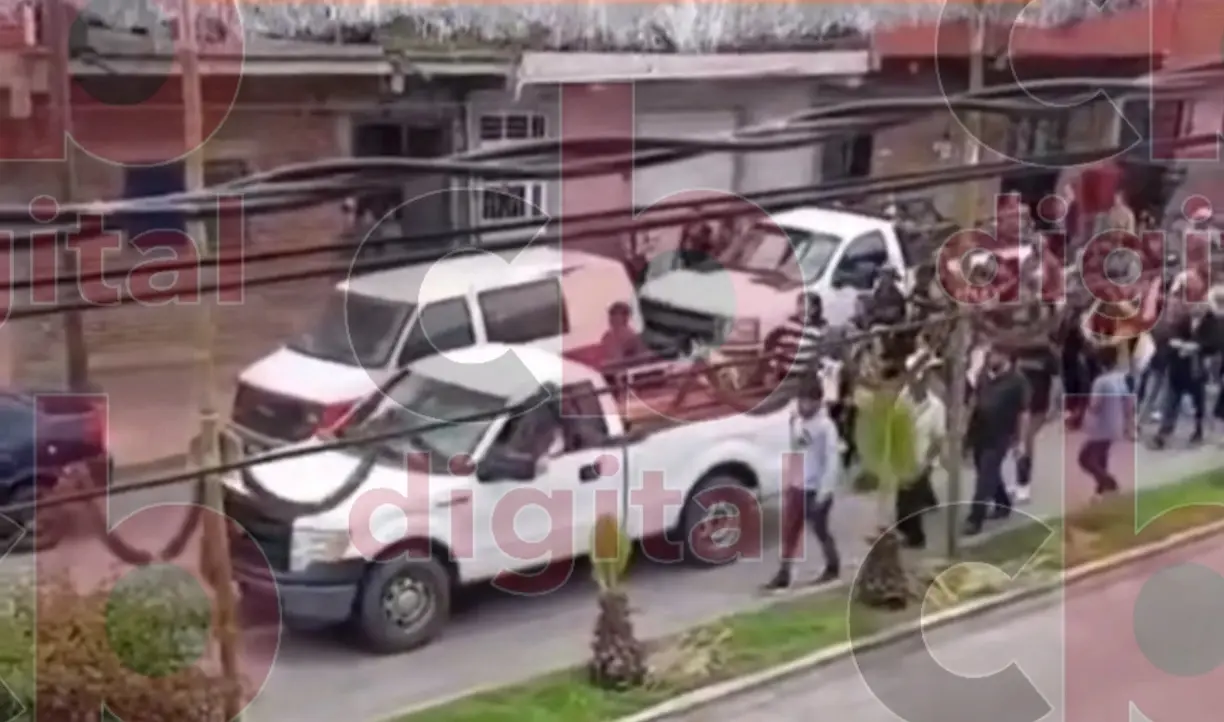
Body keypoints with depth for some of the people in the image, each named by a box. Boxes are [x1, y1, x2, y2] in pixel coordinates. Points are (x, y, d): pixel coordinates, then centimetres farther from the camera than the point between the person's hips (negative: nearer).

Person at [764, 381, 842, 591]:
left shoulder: (826, 426, -16)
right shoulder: (796, 422, 7)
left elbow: (832, 459, -20)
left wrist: (825, 490, -23)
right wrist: (788, 481, 15)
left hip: (816, 489, -7)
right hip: (796, 486, 7)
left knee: (820, 530, 8)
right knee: (788, 531, 4)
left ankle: (832, 567, 30)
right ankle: (783, 575, 8)